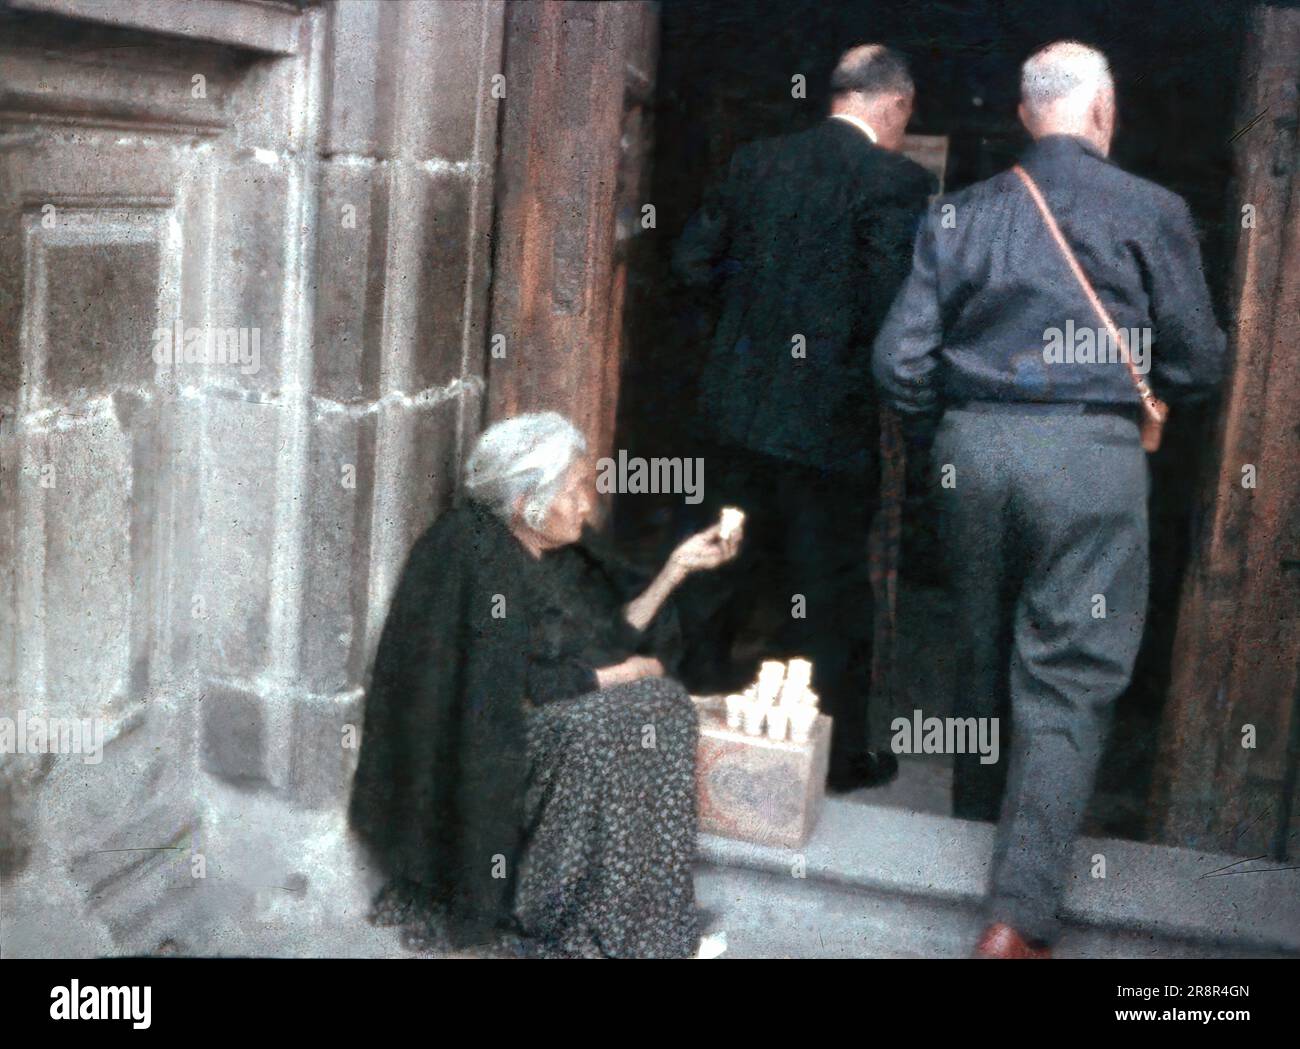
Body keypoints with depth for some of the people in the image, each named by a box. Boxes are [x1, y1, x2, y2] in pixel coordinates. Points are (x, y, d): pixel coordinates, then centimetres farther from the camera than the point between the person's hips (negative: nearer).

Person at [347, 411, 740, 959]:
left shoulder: (565, 546, 4)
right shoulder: (472, 555, -20)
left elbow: (612, 635, 6)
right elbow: (517, 686, -23)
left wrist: (678, 567, -2)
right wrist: (621, 673, -14)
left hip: (556, 708, 8)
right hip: (483, 742, -8)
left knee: (665, 705, -11)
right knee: (594, 737, -28)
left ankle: (652, 916, -6)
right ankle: (579, 925, -11)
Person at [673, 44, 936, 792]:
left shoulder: (757, 162, 4)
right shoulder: (897, 181, -12)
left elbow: (695, 260, 7)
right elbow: (893, 302, -19)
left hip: (737, 405, 5)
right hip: (831, 419, -5)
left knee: (730, 569, 21)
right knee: (831, 589, 9)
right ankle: (840, 752, 22)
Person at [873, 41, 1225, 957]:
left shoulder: (961, 213, 5)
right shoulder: (1152, 213, -2)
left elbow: (900, 363, 1)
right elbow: (1199, 364, 2)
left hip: (971, 448, 4)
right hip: (1091, 453, -3)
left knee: (982, 656, 20)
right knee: (1070, 679, 0)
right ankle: (1019, 918, -5)